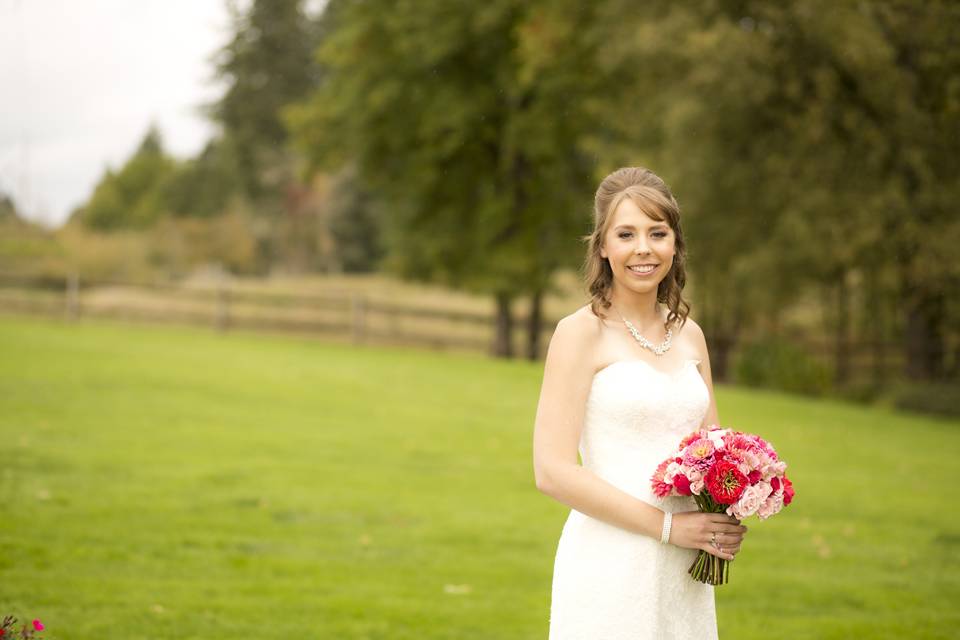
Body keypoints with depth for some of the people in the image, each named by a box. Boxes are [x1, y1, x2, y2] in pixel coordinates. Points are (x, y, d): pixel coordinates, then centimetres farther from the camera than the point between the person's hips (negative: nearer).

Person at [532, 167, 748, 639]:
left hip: (683, 574, 5)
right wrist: (668, 525, -15)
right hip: (609, 568, -5)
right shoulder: (581, 332, -8)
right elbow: (553, 471, -14)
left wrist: (726, 525, -3)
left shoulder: (689, 334, 9)